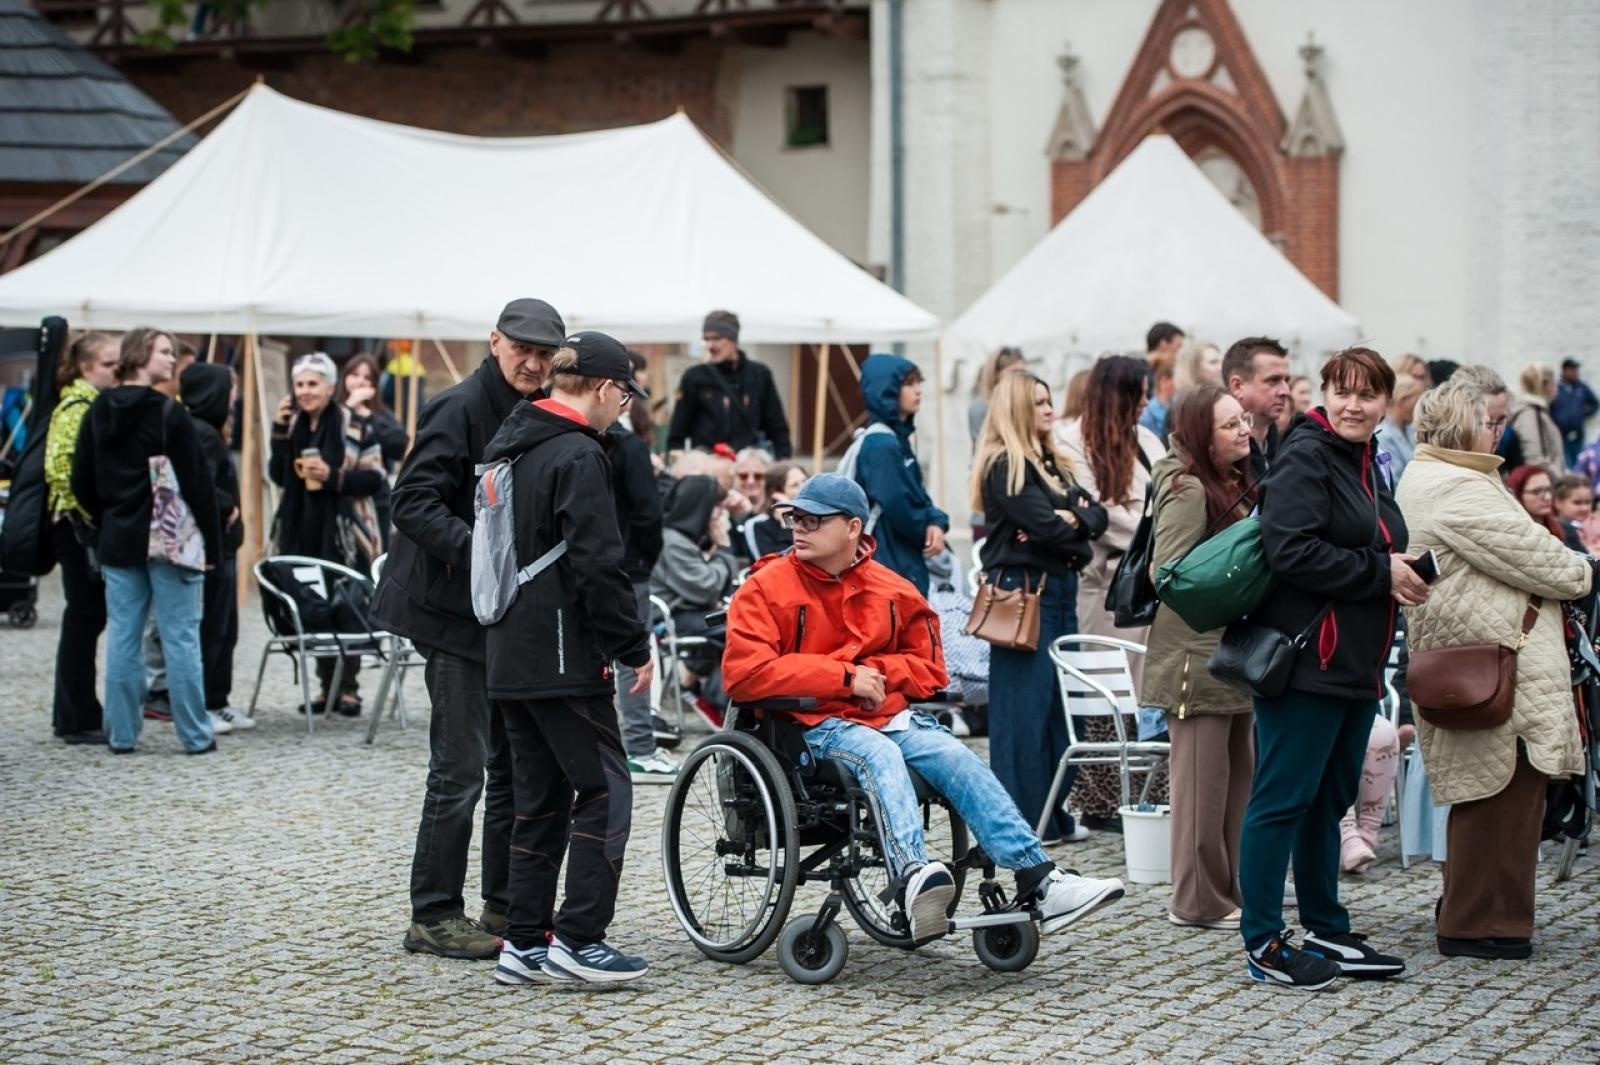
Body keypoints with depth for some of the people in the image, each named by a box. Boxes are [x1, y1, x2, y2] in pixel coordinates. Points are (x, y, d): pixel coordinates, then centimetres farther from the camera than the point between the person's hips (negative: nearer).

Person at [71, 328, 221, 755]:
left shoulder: (99, 414, 5)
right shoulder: (169, 415, -11)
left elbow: (82, 481, 9)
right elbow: (197, 484, -12)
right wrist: (211, 544, -8)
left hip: (118, 541, 5)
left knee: (123, 636, 8)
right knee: (180, 637, -1)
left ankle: (121, 734, 10)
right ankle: (195, 735, 3)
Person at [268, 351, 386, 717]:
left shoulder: (353, 425, -6)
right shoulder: (293, 423, 11)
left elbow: (376, 478, -7)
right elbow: (278, 476, 7)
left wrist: (333, 477, -19)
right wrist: (280, 431, -3)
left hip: (344, 534, -5)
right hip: (304, 532, 5)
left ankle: (348, 688, 5)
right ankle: (327, 685, 16)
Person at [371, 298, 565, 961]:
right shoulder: (459, 410, -13)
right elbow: (413, 503, -20)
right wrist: (482, 554, -29)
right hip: (457, 612, -9)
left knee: (517, 764, 12)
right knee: (460, 769, -6)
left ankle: (507, 907, 22)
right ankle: (434, 917, 3)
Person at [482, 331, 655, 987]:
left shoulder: (508, 447, 15)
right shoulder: (577, 456, -14)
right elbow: (598, 567, -18)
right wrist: (634, 648, -11)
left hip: (510, 657, 9)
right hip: (563, 660, -9)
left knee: (541, 797, 13)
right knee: (604, 789, -3)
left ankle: (524, 944, 14)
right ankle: (578, 940, -5)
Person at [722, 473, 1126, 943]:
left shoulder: (891, 590, 13)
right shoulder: (766, 588, 1)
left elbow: (929, 668, 18)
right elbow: (744, 672, -12)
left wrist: (875, 672, -5)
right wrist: (845, 676, -14)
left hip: (888, 715, 4)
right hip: (814, 725, -4)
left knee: (956, 756, -21)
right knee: (879, 754, -35)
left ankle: (1040, 882, -30)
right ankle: (914, 876, -59)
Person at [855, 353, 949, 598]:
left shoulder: (898, 439, 14)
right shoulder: (881, 445, -16)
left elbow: (918, 496, 15)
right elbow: (898, 506, -20)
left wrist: (936, 523, -6)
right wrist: (928, 527, 0)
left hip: (906, 565, 10)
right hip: (887, 565, -10)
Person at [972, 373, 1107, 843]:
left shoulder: (1052, 464, 19)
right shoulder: (1004, 466, -9)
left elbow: (1096, 515, 9)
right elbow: (1045, 526, -18)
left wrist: (1069, 520, -10)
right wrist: (1078, 536, 0)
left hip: (1059, 588, 9)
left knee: (1061, 700, 10)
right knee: (1025, 706, -5)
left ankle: (1054, 811, 17)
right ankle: (1024, 819, -1)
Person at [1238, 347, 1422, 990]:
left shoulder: (1364, 462, 18)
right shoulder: (1306, 456, -12)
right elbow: (1291, 550, -23)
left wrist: (1406, 573, 10)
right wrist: (1380, 573, -18)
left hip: (1356, 665, 10)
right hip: (1306, 660, -10)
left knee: (1331, 799, 16)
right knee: (1284, 799, -5)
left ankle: (1327, 932, 24)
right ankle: (1263, 946, -1)